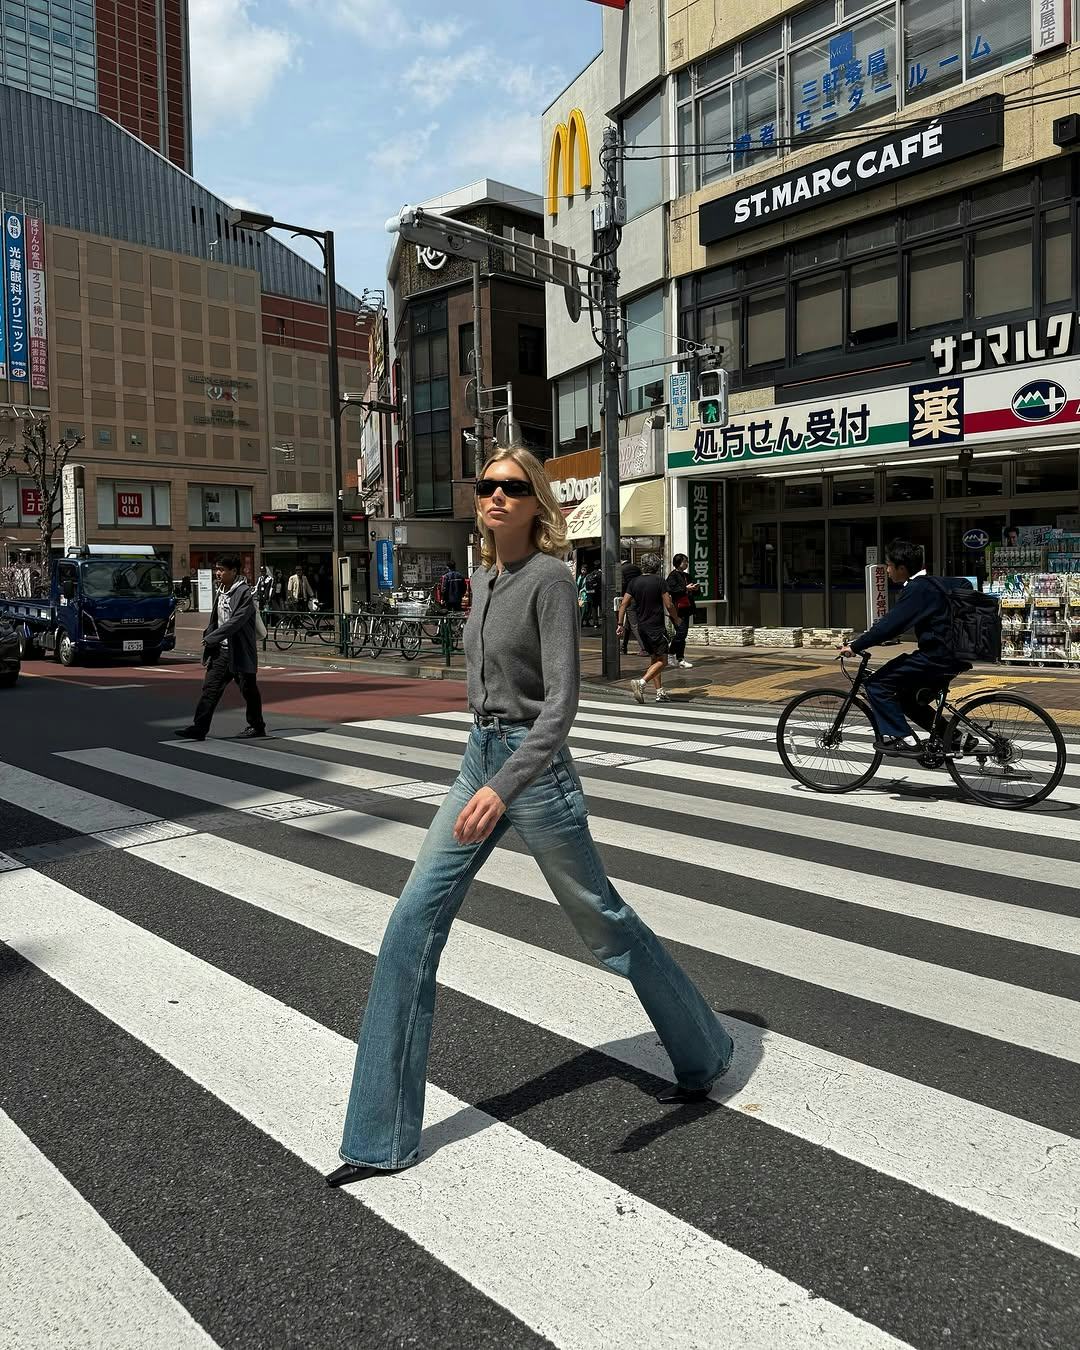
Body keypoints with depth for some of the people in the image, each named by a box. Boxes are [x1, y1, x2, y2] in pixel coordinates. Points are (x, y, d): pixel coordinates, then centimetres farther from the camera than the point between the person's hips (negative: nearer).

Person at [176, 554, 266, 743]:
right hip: (221, 649, 8)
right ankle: (199, 728, 0)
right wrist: (208, 639, 9)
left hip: (240, 651, -7)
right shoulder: (220, 592, 12)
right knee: (210, 688, 1)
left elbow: (236, 621, -23)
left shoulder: (244, 593, -15)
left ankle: (256, 726, 20)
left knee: (248, 690, 5)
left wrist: (211, 638, -21)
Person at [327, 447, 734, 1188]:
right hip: (480, 756, 8)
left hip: (534, 765, -7)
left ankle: (706, 1053, 35)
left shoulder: (549, 578, -14)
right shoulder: (485, 576, 10)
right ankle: (383, 1139, 9)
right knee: (413, 925, 0)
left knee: (604, 920, 9)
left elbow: (562, 697, -23)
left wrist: (504, 786, -35)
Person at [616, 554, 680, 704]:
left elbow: (624, 604, 1)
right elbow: (669, 605, -9)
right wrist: (676, 618, 8)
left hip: (641, 627, 6)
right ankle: (641, 682, -21)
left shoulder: (634, 582, 5)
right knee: (662, 661, -2)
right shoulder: (658, 582, -9)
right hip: (656, 627, -6)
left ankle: (660, 692, 15)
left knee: (654, 658, 16)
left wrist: (621, 624, 7)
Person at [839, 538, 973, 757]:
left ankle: (904, 739, -7)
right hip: (953, 655, 10)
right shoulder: (933, 583, 13)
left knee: (877, 685, -7)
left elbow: (891, 624, -22)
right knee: (908, 698, 22)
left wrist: (855, 646, -17)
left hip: (937, 657, -10)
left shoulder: (918, 589, -16)